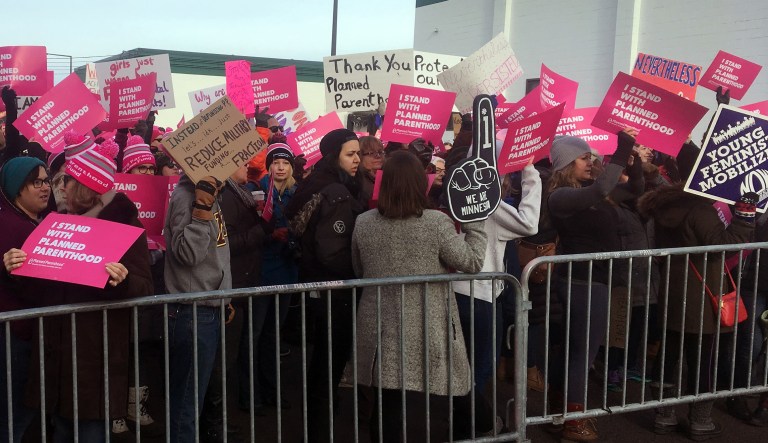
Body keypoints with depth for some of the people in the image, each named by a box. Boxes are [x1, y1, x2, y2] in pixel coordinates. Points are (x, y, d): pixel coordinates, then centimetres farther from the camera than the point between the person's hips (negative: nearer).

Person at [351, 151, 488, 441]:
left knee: (387, 407, 13)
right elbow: (472, 262, -5)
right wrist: (475, 223, 4)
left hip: (381, 330, 4)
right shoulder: (436, 222, -12)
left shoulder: (363, 223, 1)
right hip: (424, 333, -4)